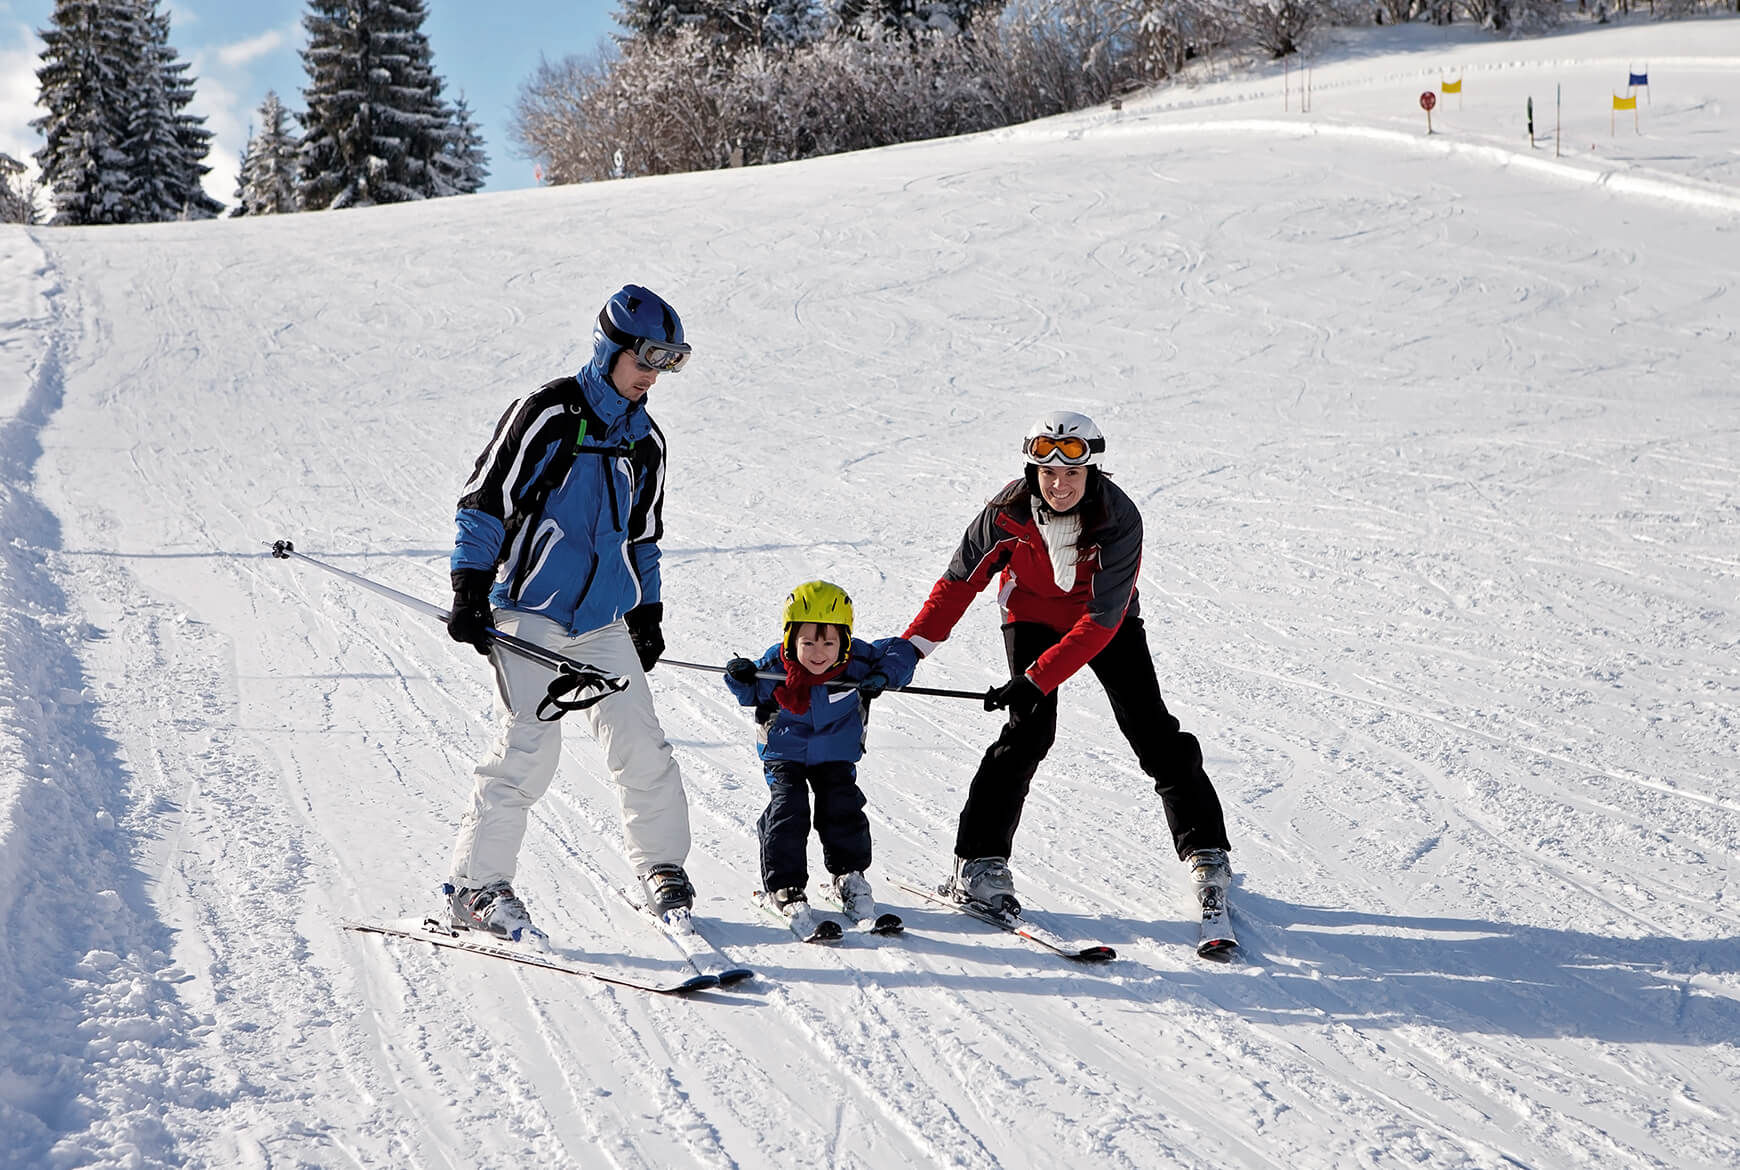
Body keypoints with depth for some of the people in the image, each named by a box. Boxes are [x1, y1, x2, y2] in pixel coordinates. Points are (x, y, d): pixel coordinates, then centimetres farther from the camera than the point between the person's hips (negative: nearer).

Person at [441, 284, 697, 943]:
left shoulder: (645, 442, 14)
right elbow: (485, 499, -7)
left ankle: (661, 869, 20)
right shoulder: (549, 413, -7)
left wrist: (647, 614, 24)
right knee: (530, 745, -14)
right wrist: (470, 590, -11)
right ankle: (475, 886, -4)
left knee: (641, 744, 1)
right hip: (528, 610, -6)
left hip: (601, 622, 6)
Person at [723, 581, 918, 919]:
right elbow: (751, 695, -3)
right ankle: (785, 884, 5)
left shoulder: (857, 661, -23)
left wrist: (883, 676, -30)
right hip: (784, 753, -1)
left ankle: (848, 874, 20)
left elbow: (900, 651, -12)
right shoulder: (773, 666, -23)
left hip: (836, 754, 1)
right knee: (787, 810, -10)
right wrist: (740, 677, -25)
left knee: (842, 809, -3)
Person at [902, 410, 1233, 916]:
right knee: (1030, 727, -18)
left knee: (1151, 728, -7)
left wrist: (1036, 680, -39)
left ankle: (1206, 852, 7)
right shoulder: (1009, 512, -25)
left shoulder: (1119, 519, -31)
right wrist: (911, 647, -18)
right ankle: (978, 860, -12)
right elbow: (960, 581, -12)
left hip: (1106, 622, 0)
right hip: (1033, 615, 0)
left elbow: (1102, 620, -33)